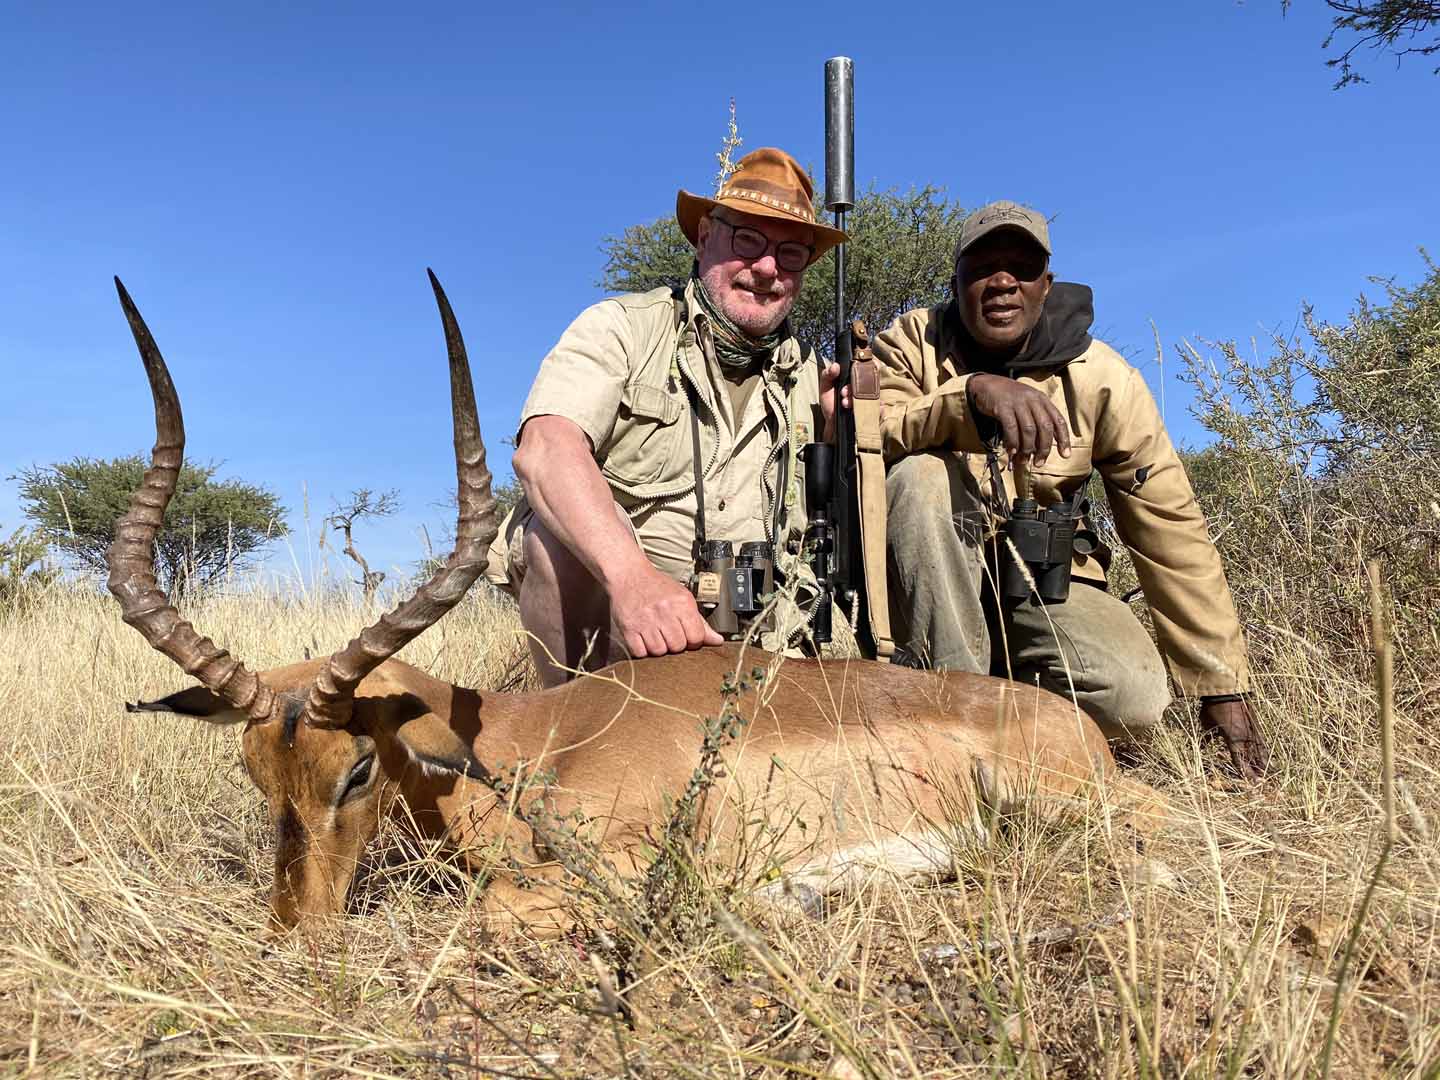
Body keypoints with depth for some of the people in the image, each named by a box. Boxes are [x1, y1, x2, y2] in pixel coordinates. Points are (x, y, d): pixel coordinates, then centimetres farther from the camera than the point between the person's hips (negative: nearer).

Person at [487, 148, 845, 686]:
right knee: (564, 521, -33)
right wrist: (634, 578, -42)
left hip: (735, 640, 4)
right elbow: (543, 449, -25)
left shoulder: (805, 374, 10)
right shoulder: (623, 327, -5)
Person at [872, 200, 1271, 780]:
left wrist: (1221, 687, -9)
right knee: (923, 477, -31)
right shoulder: (912, 342, -6)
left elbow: (1172, 530, -8)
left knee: (1135, 697, -26)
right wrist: (972, 391, -41)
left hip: (1043, 582, 1)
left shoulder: (1101, 377, -7)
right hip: (932, 586, -1)